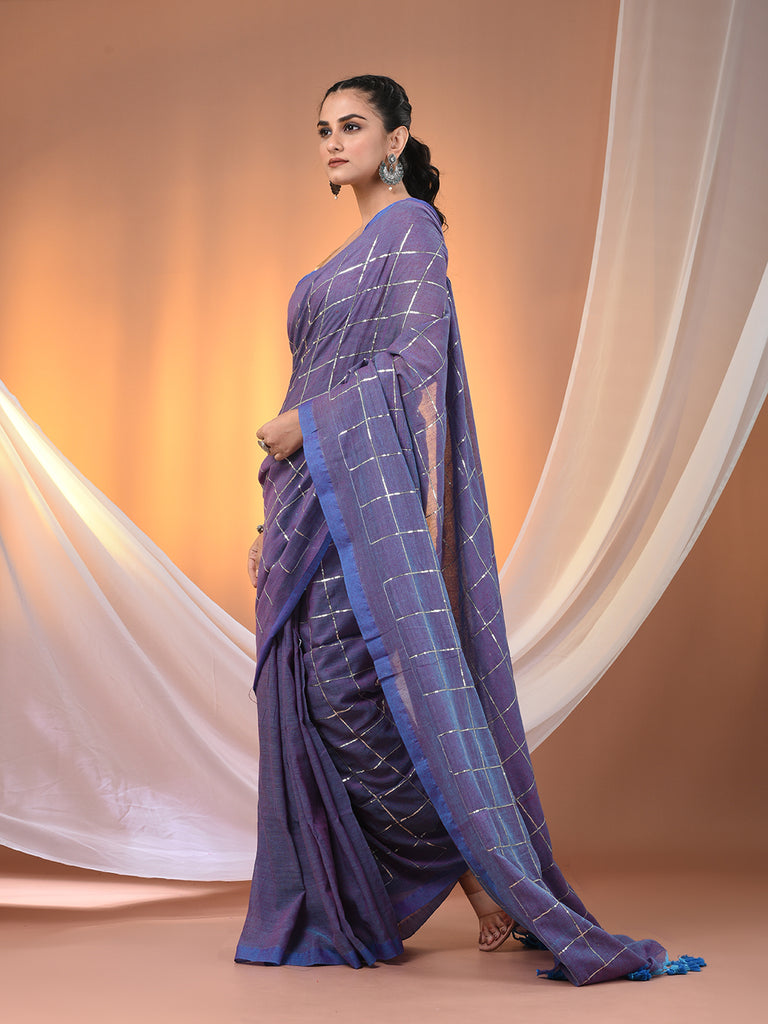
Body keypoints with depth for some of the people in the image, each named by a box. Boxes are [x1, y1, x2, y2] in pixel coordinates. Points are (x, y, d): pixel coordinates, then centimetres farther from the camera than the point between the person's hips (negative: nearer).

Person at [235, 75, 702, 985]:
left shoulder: (411, 227, -2)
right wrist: (279, 515, 19)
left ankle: (484, 863, -8)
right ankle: (328, 914, 11)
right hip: (317, 490, 9)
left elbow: (415, 358, -14)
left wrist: (307, 425, -14)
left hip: (365, 480, -9)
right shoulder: (353, 253, 23)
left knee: (360, 679, -16)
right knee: (310, 690, 5)